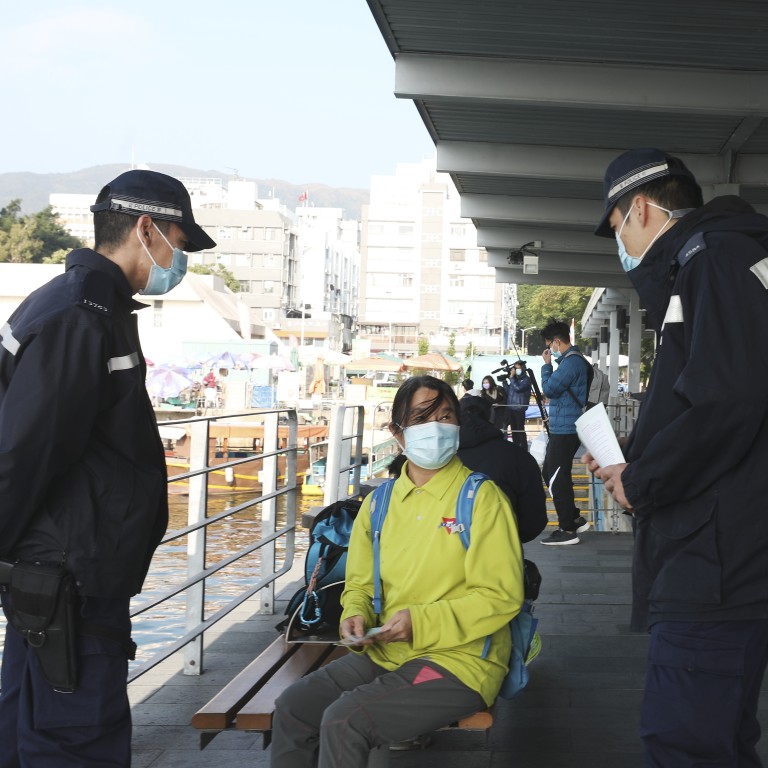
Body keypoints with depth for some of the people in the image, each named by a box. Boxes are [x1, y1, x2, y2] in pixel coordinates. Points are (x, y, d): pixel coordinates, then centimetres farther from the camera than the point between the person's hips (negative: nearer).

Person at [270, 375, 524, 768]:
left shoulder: (481, 497, -8)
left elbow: (502, 596, -13)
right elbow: (361, 581, 19)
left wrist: (420, 623, -20)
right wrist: (356, 614, -5)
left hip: (459, 661, -6)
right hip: (386, 653, 6)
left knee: (343, 721, -24)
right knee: (292, 708, -10)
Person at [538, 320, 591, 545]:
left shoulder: (571, 362, -17)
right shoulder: (573, 360, 16)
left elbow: (549, 389, -16)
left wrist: (546, 365, -6)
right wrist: (550, 365, 10)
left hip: (565, 430, -11)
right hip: (563, 428, 11)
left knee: (557, 478, -6)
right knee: (550, 473, 18)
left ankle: (567, 530, -1)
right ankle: (574, 519, 23)